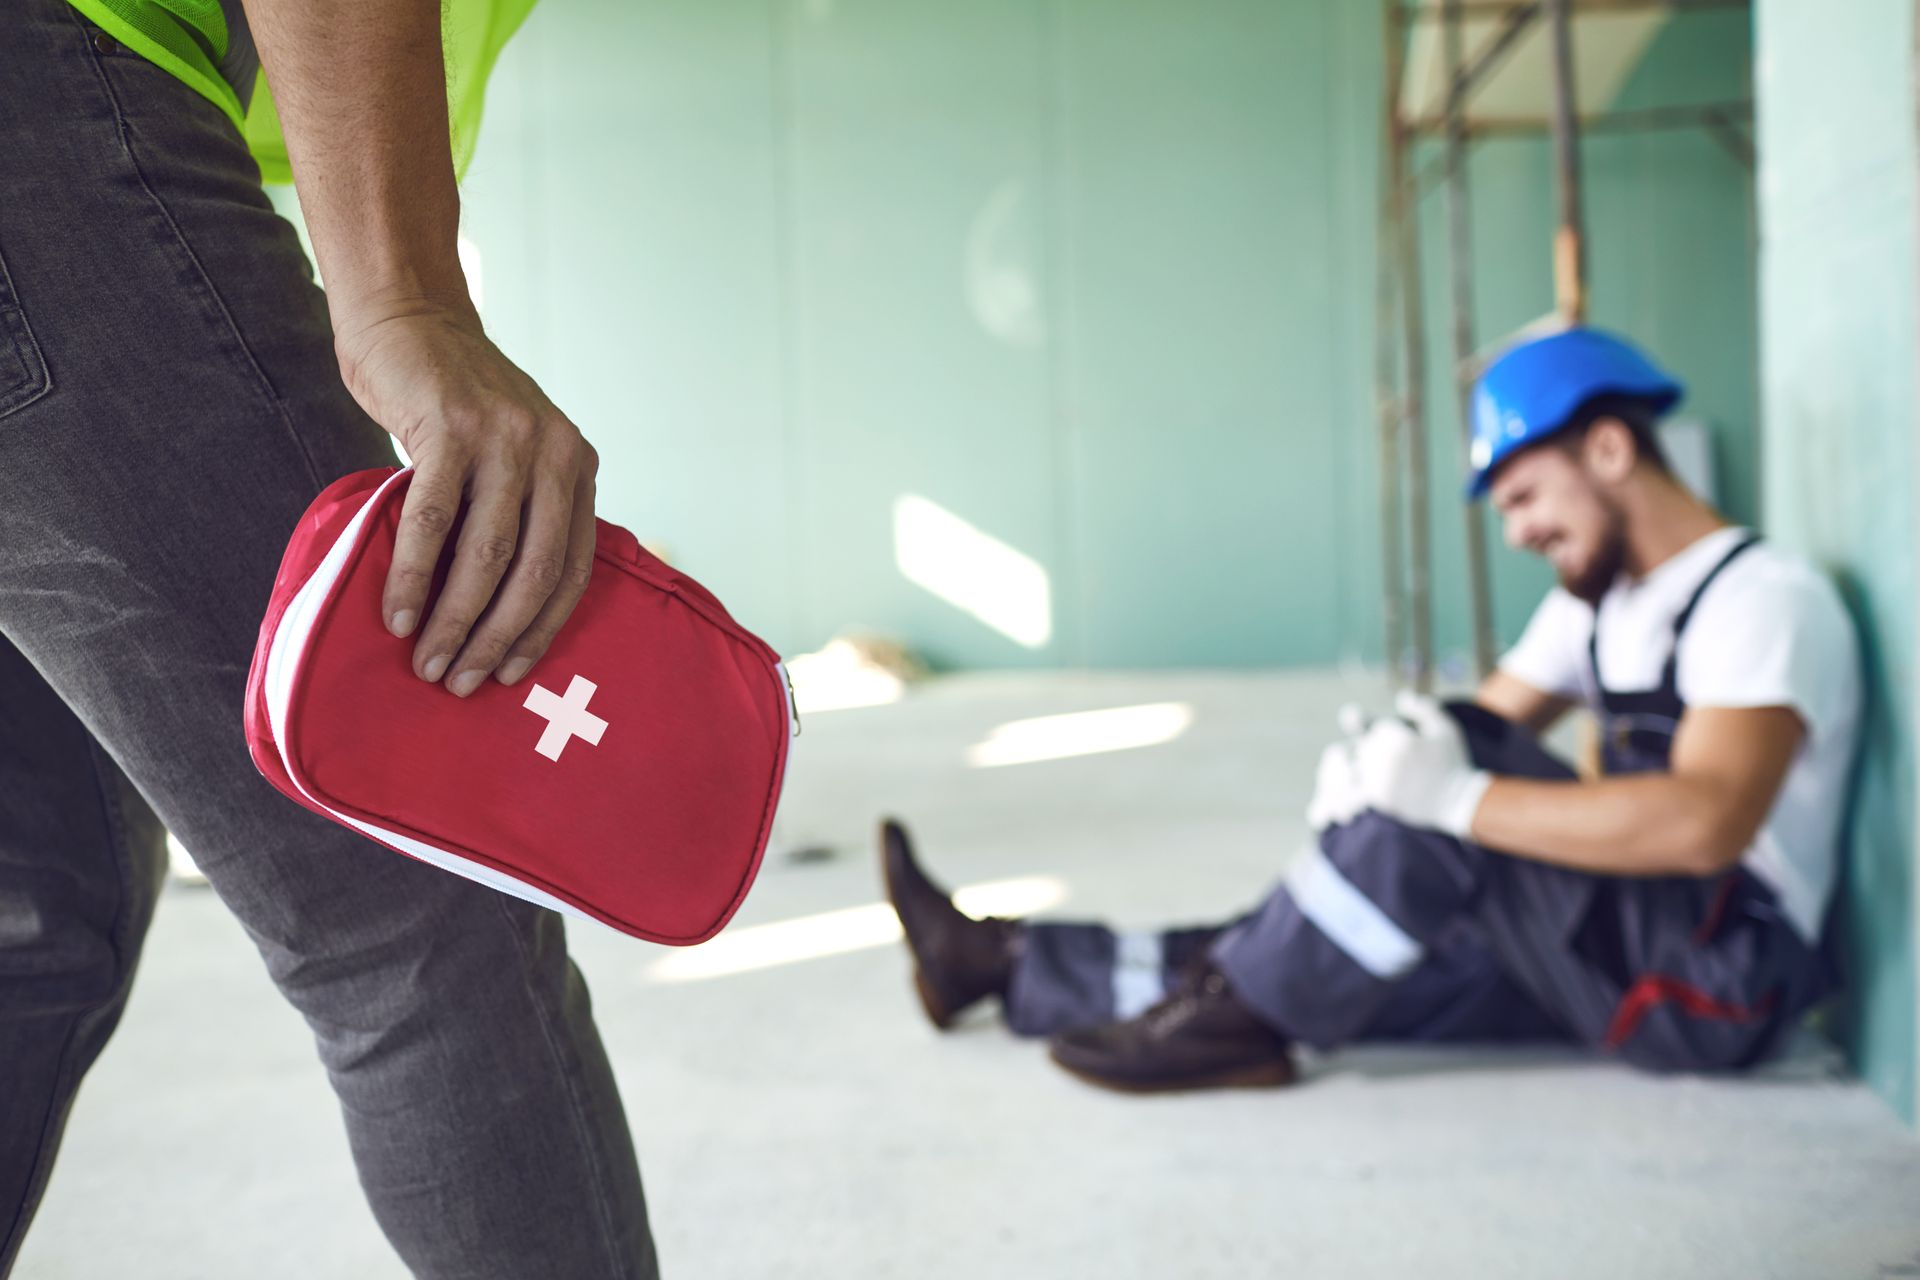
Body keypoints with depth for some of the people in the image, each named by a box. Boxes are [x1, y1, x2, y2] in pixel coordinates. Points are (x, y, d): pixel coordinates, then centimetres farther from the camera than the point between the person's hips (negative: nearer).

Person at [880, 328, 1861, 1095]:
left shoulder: (1761, 599, -15)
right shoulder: (1598, 600, 16)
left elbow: (1703, 823, -30)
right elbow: (1486, 725, 11)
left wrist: (1455, 795, -31)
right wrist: (1389, 761, -13)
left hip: (1724, 978, -8)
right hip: (1618, 950, 8)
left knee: (1459, 766, -24)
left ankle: (1236, 1015, -13)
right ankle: (1005, 962, 5)